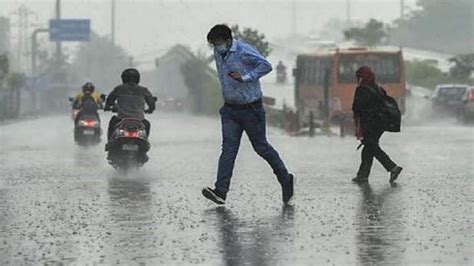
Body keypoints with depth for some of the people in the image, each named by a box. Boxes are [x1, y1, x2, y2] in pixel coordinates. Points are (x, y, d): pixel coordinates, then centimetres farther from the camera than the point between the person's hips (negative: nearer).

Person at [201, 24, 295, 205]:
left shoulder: (244, 51, -18)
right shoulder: (218, 53, 6)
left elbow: (266, 66, -24)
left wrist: (245, 77, -28)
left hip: (250, 108, -6)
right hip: (230, 109, 6)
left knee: (261, 147, 4)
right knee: (228, 148, -6)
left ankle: (286, 179, 24)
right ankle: (220, 192, -16)